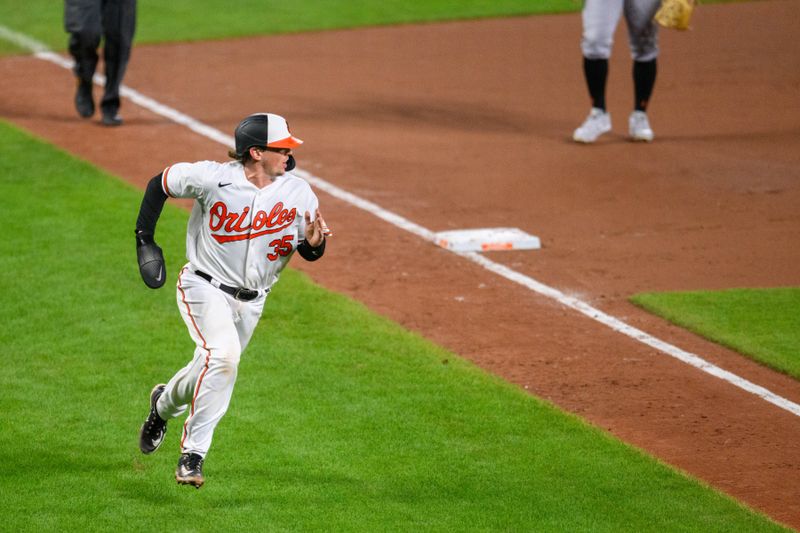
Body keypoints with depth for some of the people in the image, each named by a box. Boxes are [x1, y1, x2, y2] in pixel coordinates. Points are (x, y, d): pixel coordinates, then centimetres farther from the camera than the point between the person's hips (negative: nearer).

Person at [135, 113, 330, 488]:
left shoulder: (299, 193, -8)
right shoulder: (212, 178, -18)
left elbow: (309, 253, 0)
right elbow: (159, 184, -2)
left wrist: (313, 244, -24)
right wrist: (143, 239, -3)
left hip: (250, 302, 5)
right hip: (204, 287, -5)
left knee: (211, 372, 14)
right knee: (224, 355, -28)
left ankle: (164, 403, 49)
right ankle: (193, 454, -18)